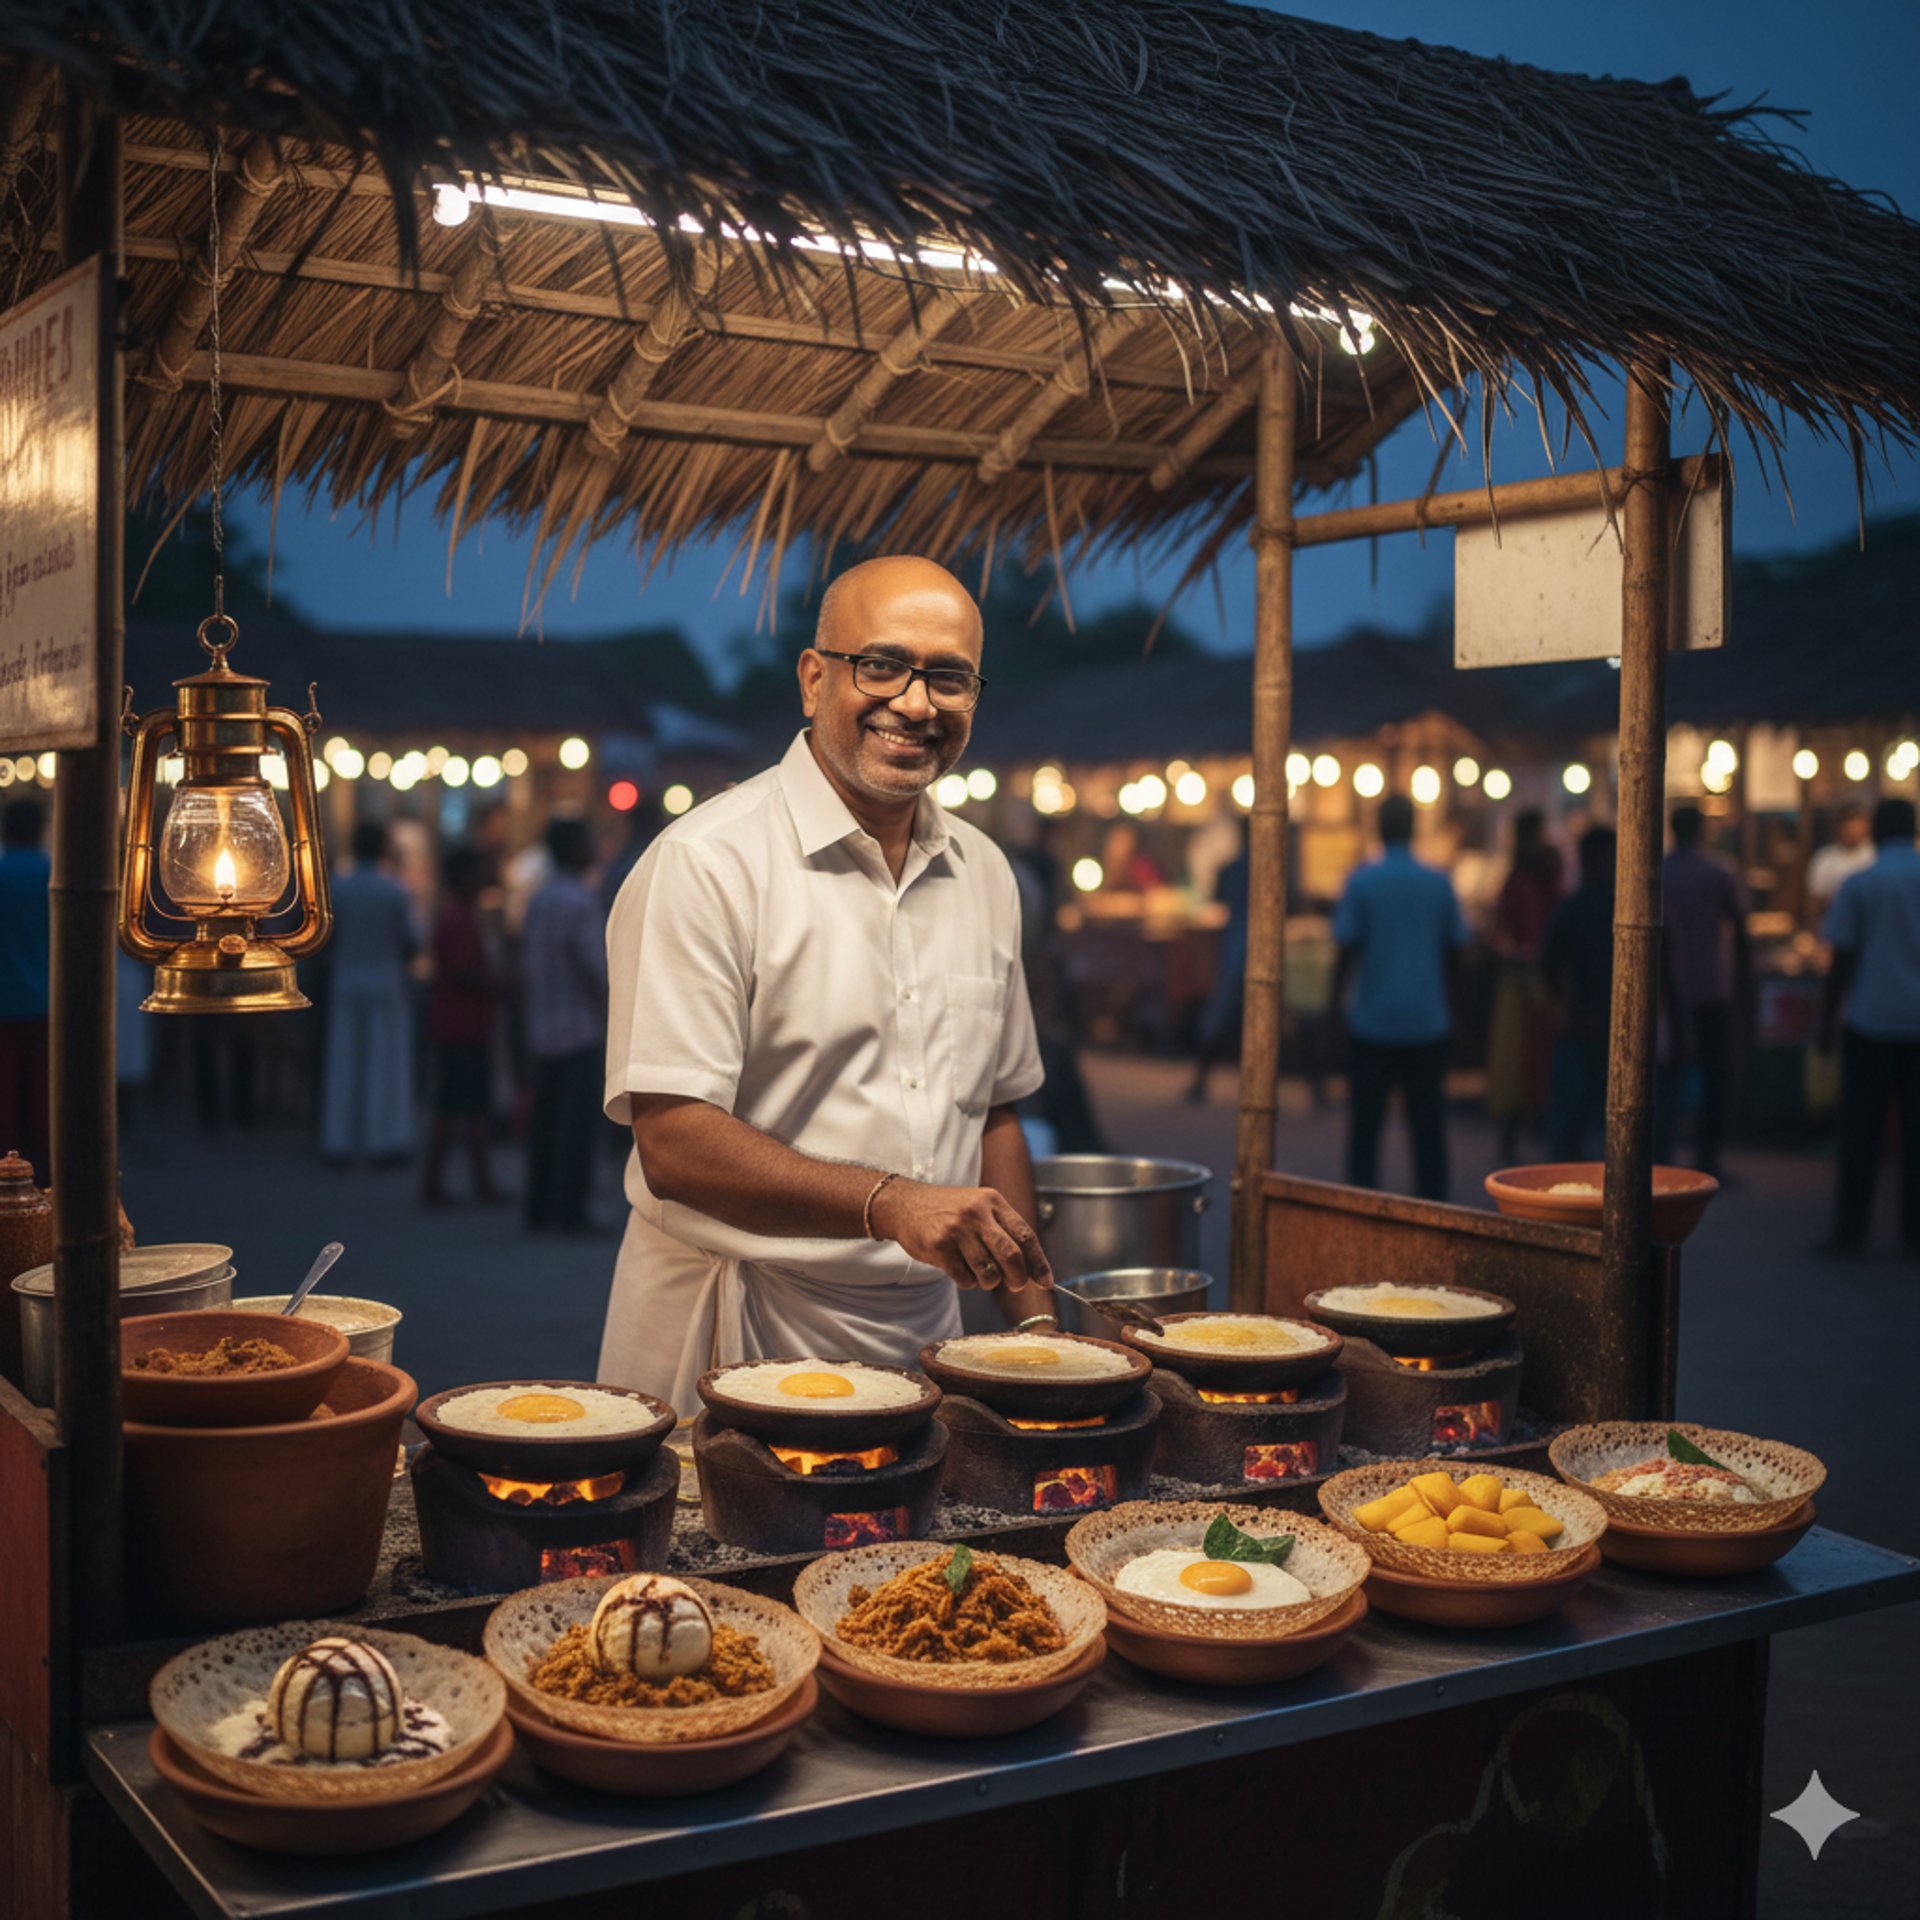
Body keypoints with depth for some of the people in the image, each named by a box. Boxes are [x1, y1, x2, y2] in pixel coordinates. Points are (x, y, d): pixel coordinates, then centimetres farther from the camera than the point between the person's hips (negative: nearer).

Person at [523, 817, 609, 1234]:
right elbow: (592, 962, -17)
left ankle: (539, 1210, 12)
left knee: (544, 1120, 10)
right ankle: (569, 1210, -6)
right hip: (579, 1027, -8)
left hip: (541, 1027, 8)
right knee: (576, 1121, -5)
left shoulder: (538, 900, 11)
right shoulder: (582, 902, -13)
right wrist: (607, 1007, -6)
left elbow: (526, 957, 14)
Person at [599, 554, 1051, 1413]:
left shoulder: (983, 874, 8)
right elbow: (671, 1145, -19)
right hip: (732, 1343, -5)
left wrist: (1038, 1325, 7)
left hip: (920, 1340, 6)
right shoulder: (708, 863, -14)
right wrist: (889, 1204, -29)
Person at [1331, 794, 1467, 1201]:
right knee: (1428, 1125, 7)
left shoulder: (1362, 881, -7)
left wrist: (1335, 1000, 4)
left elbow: (1347, 949, -7)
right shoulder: (1438, 883, 1)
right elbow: (1453, 950, 8)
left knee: (1365, 1122, 6)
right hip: (1428, 1022, 2)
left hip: (1372, 1019, -2)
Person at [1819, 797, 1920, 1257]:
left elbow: (1843, 958, -3)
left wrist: (1828, 1016, 5)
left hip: (1870, 1018, -2)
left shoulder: (1858, 885, -3)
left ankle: (1851, 1230, 4)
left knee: (1861, 1128, 3)